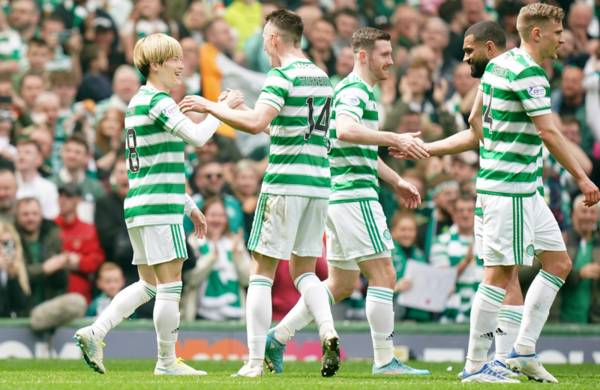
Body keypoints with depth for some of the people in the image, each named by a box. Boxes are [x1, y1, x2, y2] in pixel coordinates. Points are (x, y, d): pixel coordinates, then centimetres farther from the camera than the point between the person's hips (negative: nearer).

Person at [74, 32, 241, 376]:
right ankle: (167, 361, 2)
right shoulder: (158, 101, -11)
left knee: (149, 284, 14)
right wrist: (224, 107, -9)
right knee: (170, 283, -3)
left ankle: (95, 334, 7)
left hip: (140, 205, 10)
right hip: (159, 207, -10)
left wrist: (189, 206, 28)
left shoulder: (138, 102, 20)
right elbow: (197, 136, -23)